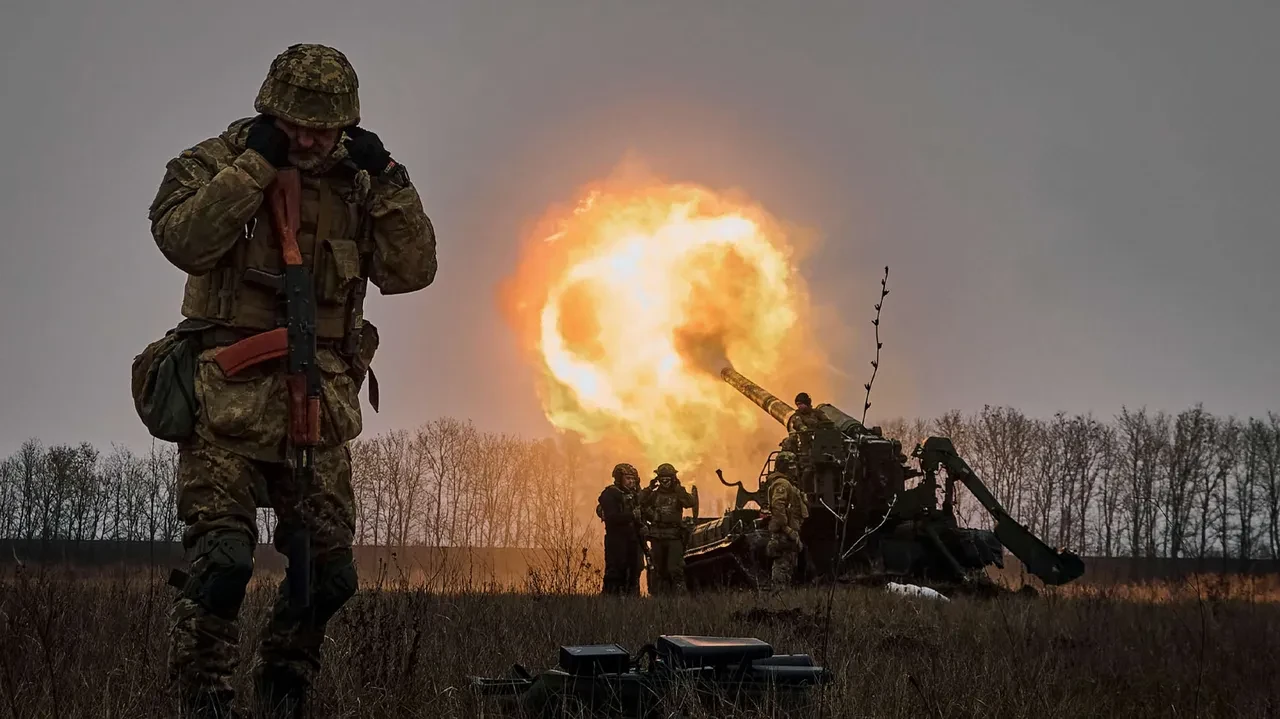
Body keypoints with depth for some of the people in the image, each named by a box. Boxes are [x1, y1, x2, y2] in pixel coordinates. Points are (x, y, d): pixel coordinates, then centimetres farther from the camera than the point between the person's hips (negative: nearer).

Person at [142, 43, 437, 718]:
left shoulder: (356, 186, 11)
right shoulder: (213, 162, 0)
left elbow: (410, 270, 2)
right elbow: (184, 239, -19)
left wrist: (388, 180, -6)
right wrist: (255, 162, -18)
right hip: (230, 394, -4)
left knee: (329, 572, 8)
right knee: (222, 558, -17)